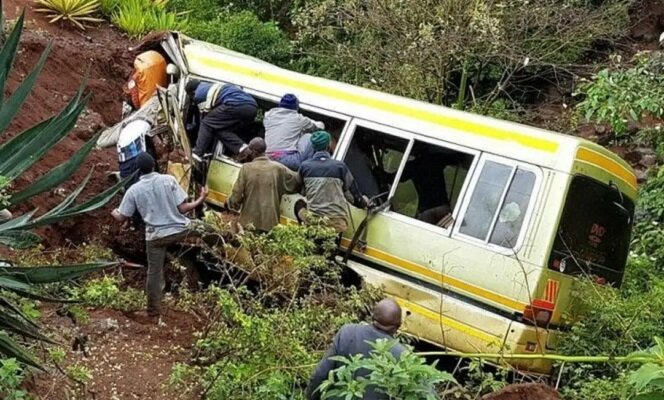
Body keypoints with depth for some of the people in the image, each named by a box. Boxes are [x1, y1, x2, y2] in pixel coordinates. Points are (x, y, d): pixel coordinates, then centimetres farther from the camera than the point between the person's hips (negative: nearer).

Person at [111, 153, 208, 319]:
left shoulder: (134, 190, -5)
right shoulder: (168, 180, -9)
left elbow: (122, 218, 2)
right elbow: (183, 208, -11)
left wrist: (114, 213, 26)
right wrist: (201, 199, 5)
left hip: (156, 235, 0)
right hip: (179, 230, 0)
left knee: (154, 272, 15)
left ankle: (154, 309, 26)